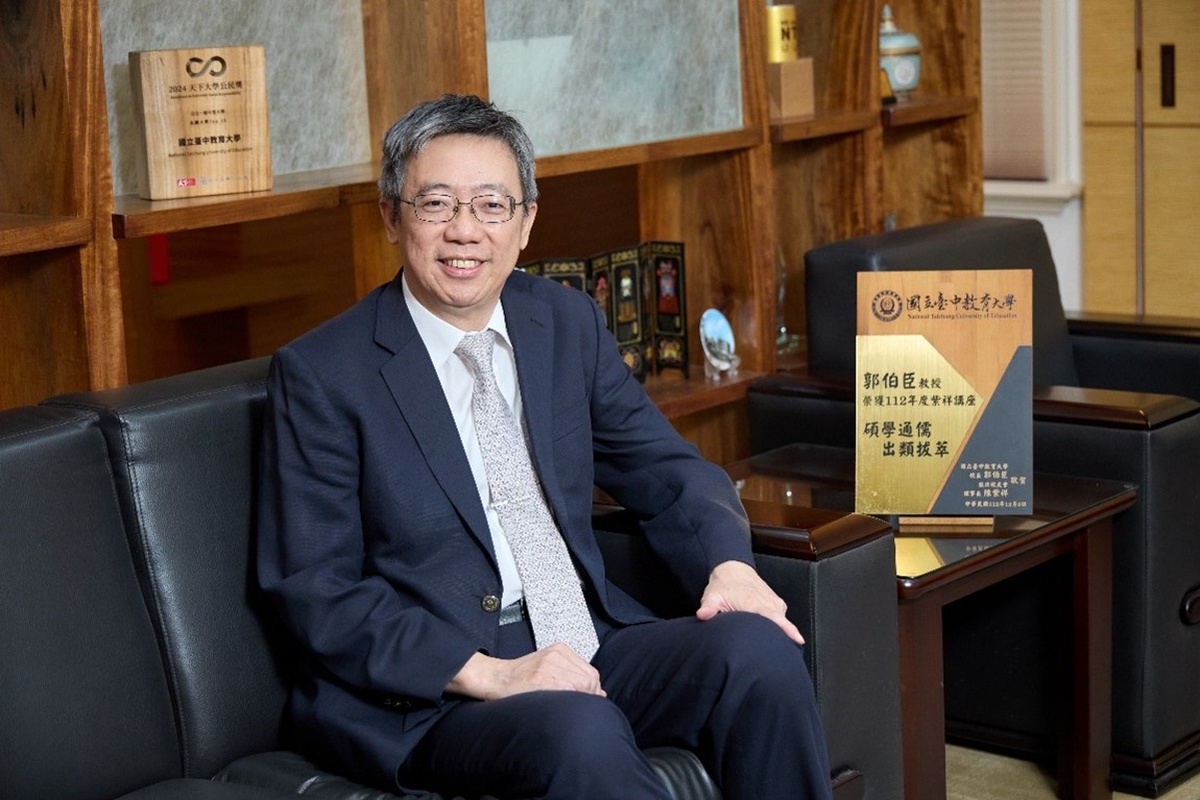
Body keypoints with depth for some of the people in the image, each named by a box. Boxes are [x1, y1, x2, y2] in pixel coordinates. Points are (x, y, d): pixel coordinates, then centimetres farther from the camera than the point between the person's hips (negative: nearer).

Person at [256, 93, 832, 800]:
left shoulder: (568, 323, 11)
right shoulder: (318, 375, -6)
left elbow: (666, 471, 15)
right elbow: (317, 592, -10)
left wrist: (730, 565, -8)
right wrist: (486, 673, -21)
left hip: (590, 646, 6)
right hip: (428, 693, -6)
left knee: (759, 648, -20)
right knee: (581, 734, -36)